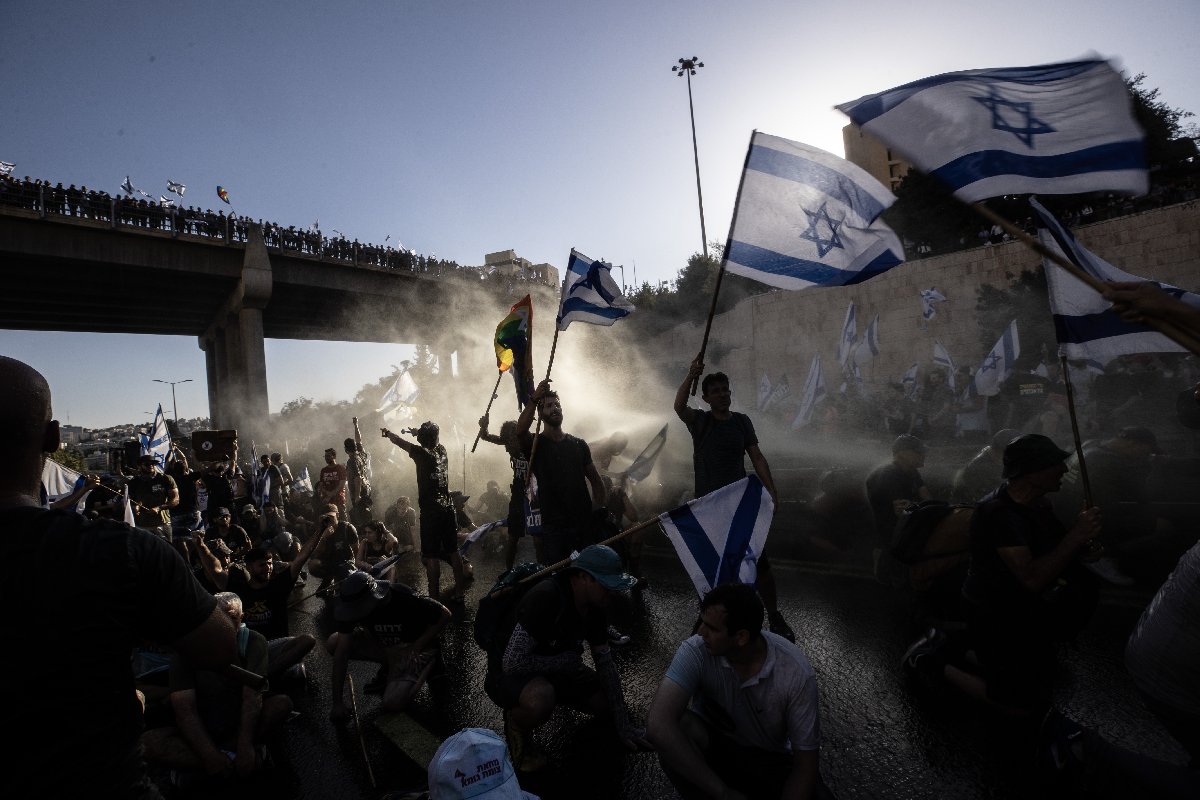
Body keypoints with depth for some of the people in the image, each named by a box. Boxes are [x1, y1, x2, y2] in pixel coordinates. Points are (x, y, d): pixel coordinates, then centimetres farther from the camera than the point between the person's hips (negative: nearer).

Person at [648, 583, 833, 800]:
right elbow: (660, 726, -37)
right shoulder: (695, 650, -26)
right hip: (712, 748, 0)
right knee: (680, 726, -32)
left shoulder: (796, 672, -24)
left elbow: (806, 762, -15)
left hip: (771, 761, 0)